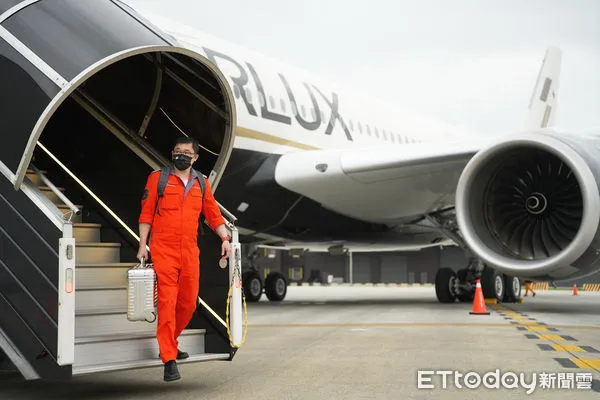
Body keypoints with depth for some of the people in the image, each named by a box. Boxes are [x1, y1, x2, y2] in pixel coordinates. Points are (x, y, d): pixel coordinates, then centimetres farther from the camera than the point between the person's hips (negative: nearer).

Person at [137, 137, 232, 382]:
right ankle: (169, 360, -7)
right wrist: (142, 246, -3)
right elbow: (146, 214, 2)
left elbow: (213, 213, 15)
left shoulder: (201, 183, 13)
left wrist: (225, 238, 2)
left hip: (190, 251, 4)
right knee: (167, 302, -9)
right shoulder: (158, 178, 3)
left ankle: (169, 343, 32)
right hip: (163, 249, -4)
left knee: (188, 302, 9)